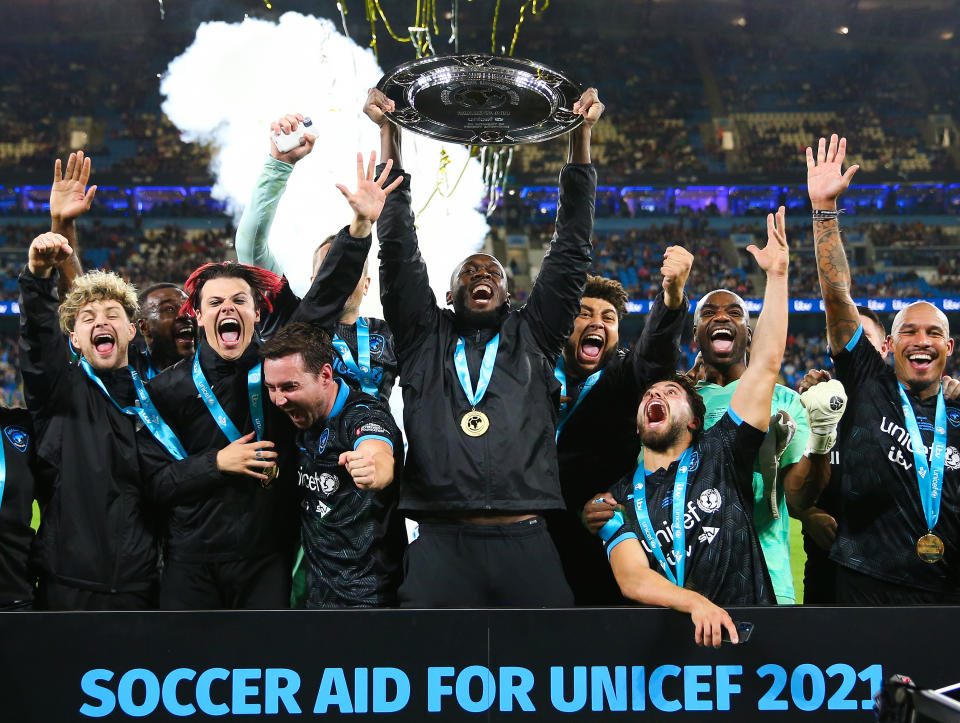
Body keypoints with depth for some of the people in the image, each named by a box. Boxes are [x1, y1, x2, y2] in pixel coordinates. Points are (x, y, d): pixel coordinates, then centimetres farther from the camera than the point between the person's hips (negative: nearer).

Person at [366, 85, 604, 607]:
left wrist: (581, 137, 11)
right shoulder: (424, 337, 18)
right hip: (441, 544, 0)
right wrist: (388, 135, 9)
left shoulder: (532, 337, 19)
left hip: (526, 544, 1)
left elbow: (570, 251, 15)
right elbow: (399, 252, 13)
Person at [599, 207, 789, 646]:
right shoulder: (620, 499, 11)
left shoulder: (719, 457, 10)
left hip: (746, 634, -1)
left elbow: (766, 365, 4)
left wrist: (777, 274, 1)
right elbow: (631, 578, -4)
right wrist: (696, 604, -23)